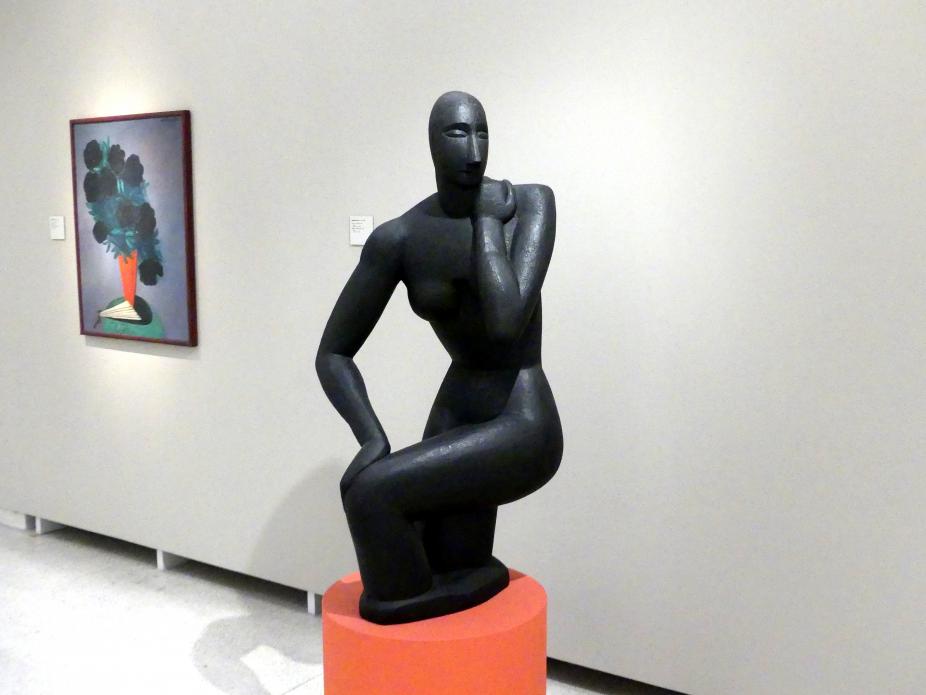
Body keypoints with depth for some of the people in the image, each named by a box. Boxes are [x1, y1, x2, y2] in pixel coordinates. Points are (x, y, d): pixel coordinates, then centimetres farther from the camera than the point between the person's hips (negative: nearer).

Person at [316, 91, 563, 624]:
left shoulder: (531, 203, -11)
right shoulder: (397, 239, -4)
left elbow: (506, 322, -27)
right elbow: (333, 354, 0)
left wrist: (487, 221, -16)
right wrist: (373, 439, -15)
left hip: (522, 430, -5)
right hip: (455, 421, 5)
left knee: (369, 490, -23)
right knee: (451, 598, 12)